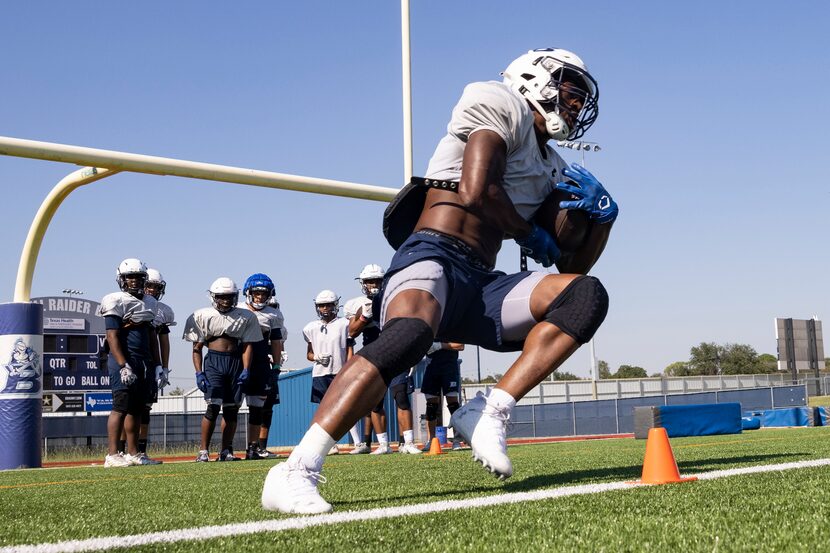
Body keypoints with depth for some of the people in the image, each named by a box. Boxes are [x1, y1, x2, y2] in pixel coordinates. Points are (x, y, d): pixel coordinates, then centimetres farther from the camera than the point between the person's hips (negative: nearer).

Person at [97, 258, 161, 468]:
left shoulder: (149, 303, 16)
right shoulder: (116, 302, -7)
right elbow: (112, 336, -13)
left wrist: (157, 365, 16)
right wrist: (123, 366, -20)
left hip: (143, 362, 8)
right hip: (124, 359, -7)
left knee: (137, 408, 10)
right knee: (121, 407, -10)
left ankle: (133, 453, 16)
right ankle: (112, 454, -8)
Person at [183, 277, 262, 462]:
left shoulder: (246, 317, 6)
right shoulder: (202, 316, 2)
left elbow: (248, 345, 6)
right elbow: (197, 348, 4)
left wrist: (246, 370, -4)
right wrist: (198, 372, -5)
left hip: (236, 362, 3)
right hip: (213, 361, -3)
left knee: (232, 408, 5)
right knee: (213, 406, -12)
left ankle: (226, 451, 12)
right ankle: (203, 451, -5)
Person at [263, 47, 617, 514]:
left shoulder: (552, 169, 28)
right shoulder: (503, 104, 4)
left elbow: (573, 261, 31)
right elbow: (475, 191, -13)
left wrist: (601, 212, 12)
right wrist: (531, 234, 3)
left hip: (481, 285, 8)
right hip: (434, 257, -8)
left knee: (586, 295, -9)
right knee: (410, 335, -38)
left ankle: (490, 411, -18)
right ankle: (295, 472, -38)